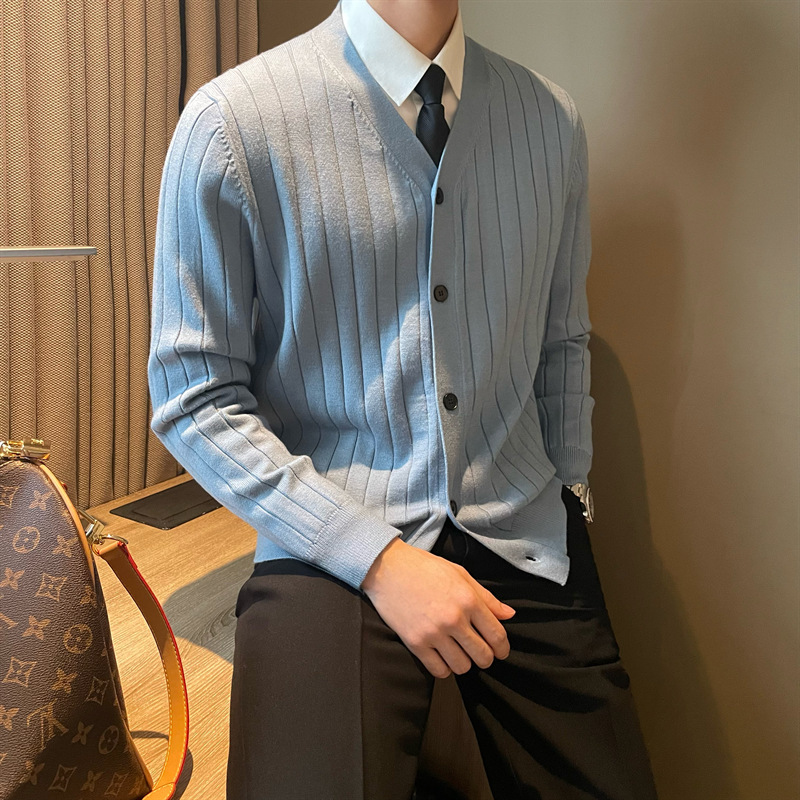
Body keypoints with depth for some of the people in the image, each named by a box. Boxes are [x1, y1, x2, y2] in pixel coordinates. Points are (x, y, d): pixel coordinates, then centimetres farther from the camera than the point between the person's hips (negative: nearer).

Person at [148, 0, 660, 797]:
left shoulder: (551, 119, 4)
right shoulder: (231, 119, -9)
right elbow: (195, 400, -9)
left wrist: (570, 500, 9)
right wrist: (379, 560, -15)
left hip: (525, 540, 4)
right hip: (333, 549, -3)